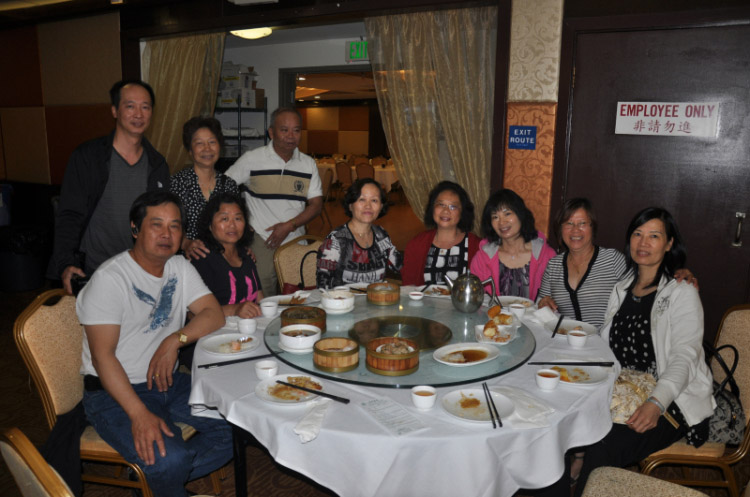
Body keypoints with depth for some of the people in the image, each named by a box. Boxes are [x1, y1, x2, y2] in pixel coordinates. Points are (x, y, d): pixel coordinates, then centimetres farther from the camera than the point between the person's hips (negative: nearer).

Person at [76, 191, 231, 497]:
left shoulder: (180, 268, 6)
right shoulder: (110, 279, -15)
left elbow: (214, 315, -1)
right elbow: (102, 356, -20)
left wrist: (175, 340, -20)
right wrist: (139, 415, -30)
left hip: (166, 381, 7)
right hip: (114, 391, -6)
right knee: (169, 458, -29)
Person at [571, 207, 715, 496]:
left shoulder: (682, 293, -6)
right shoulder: (621, 289, 13)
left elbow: (684, 358, -17)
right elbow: (605, 347, 14)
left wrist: (655, 403, -33)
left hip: (673, 401, -5)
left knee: (603, 447, -28)